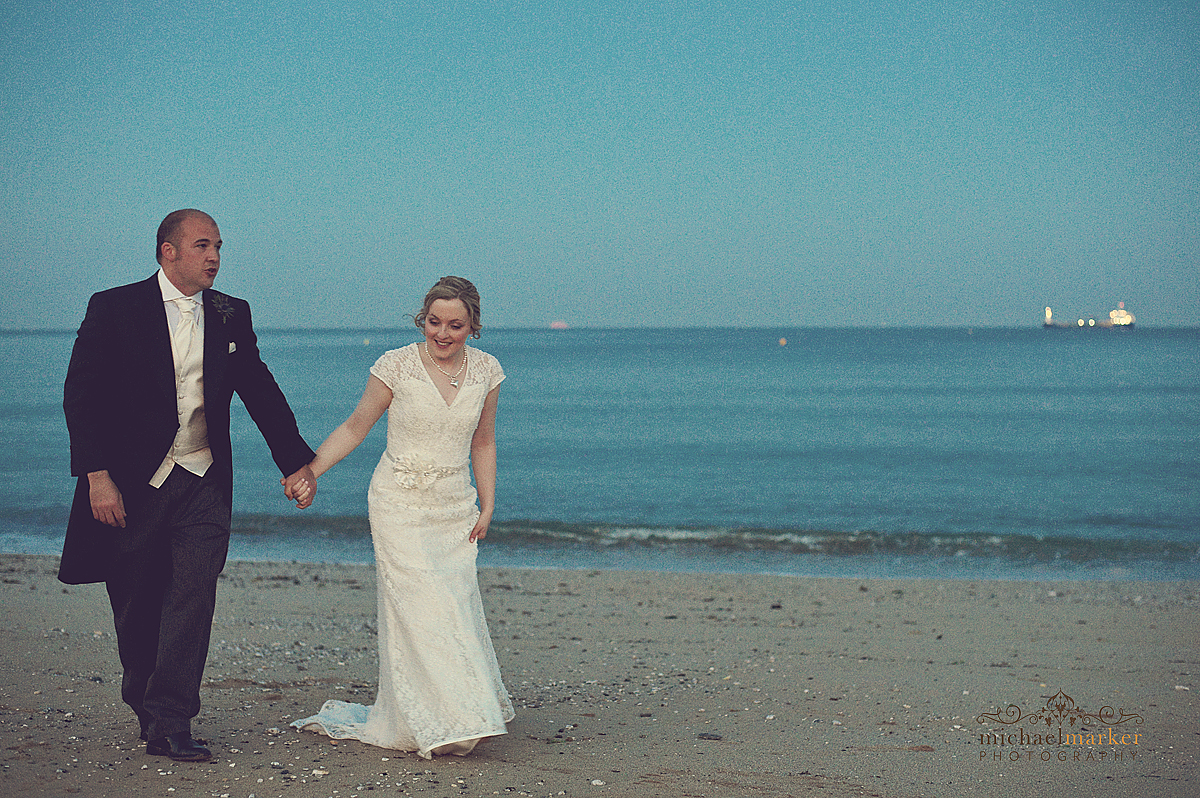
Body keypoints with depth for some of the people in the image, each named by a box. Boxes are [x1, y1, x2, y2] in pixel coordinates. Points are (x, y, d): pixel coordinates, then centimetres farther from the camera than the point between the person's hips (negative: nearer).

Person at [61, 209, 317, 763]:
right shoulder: (114, 308, -4)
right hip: (130, 484, -2)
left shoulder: (231, 316, 8)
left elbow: (261, 392, 13)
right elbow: (81, 394, -7)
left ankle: (169, 724, -8)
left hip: (203, 483, 2)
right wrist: (97, 475, -16)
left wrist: (297, 462, 7)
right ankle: (144, 701, 31)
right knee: (136, 606, 8)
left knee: (193, 597, -10)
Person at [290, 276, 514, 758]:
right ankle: (439, 724, -6)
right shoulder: (397, 366, -8)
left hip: (456, 509, 4)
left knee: (456, 608, 1)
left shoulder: (486, 371, 3)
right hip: (400, 505, -4)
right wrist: (309, 472, -10)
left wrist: (487, 506, 8)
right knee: (420, 610, -11)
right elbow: (355, 427, -1)